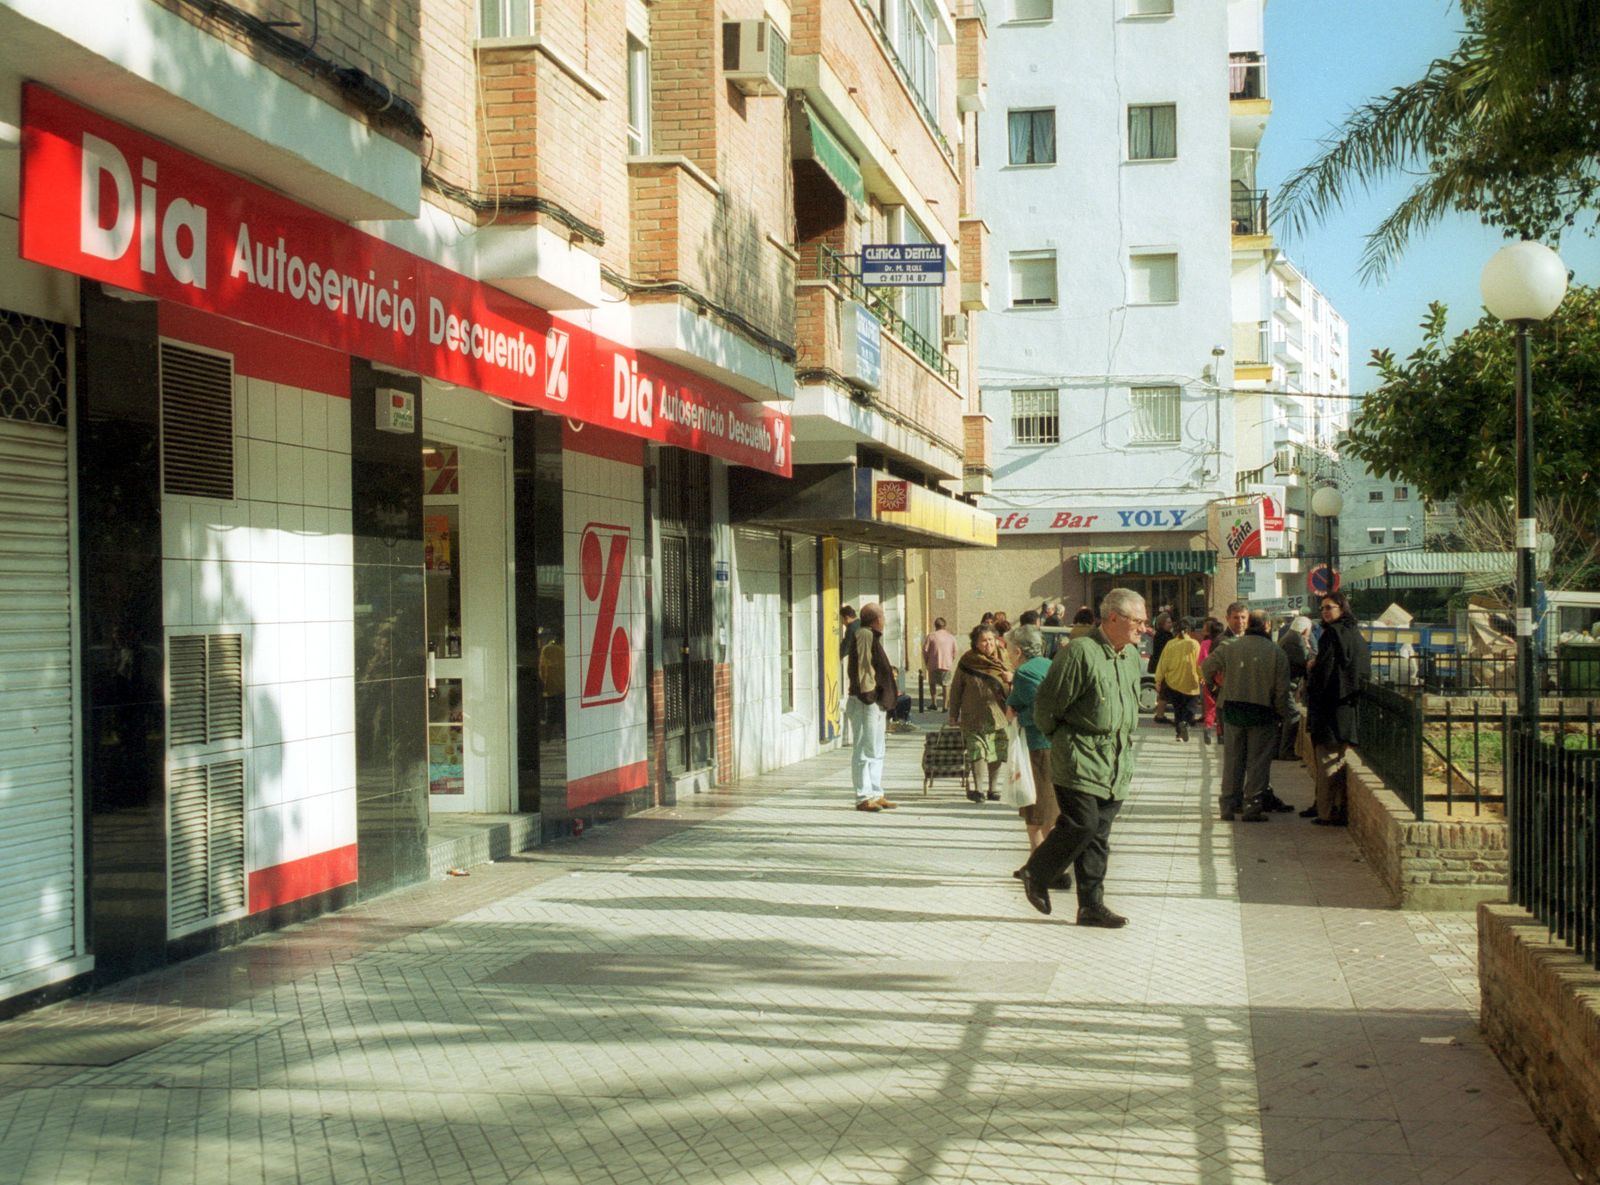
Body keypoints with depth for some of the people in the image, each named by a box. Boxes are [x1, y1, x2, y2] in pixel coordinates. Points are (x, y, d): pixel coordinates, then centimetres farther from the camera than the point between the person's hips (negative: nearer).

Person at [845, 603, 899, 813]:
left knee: (877, 751, 15)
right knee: (865, 750, -6)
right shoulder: (864, 636, -14)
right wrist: (869, 693, -23)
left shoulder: (872, 637, 18)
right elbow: (862, 667, -20)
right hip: (866, 703, -11)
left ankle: (876, 795, 21)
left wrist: (890, 691, 28)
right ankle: (864, 797, -3)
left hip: (877, 702, 11)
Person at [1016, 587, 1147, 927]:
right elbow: (1047, 704, -10)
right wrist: (1060, 739, 3)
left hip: (1116, 763, 7)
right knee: (1081, 824, -12)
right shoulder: (1080, 652, -15)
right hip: (1080, 759, -7)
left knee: (1099, 835, 8)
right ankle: (1036, 874, 11)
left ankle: (1092, 905, 12)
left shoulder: (1132, 657, 11)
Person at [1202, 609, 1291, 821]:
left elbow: (1206, 668, 7)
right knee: (1258, 761, 4)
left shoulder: (1230, 647, 0)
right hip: (1262, 712, -3)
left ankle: (1229, 806, 15)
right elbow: (1282, 690, -7)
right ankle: (1252, 807, 2)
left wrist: (1216, 681, 26)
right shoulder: (1276, 652, -6)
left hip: (1233, 709, 3)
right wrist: (1282, 714, 5)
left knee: (1233, 758, 11)